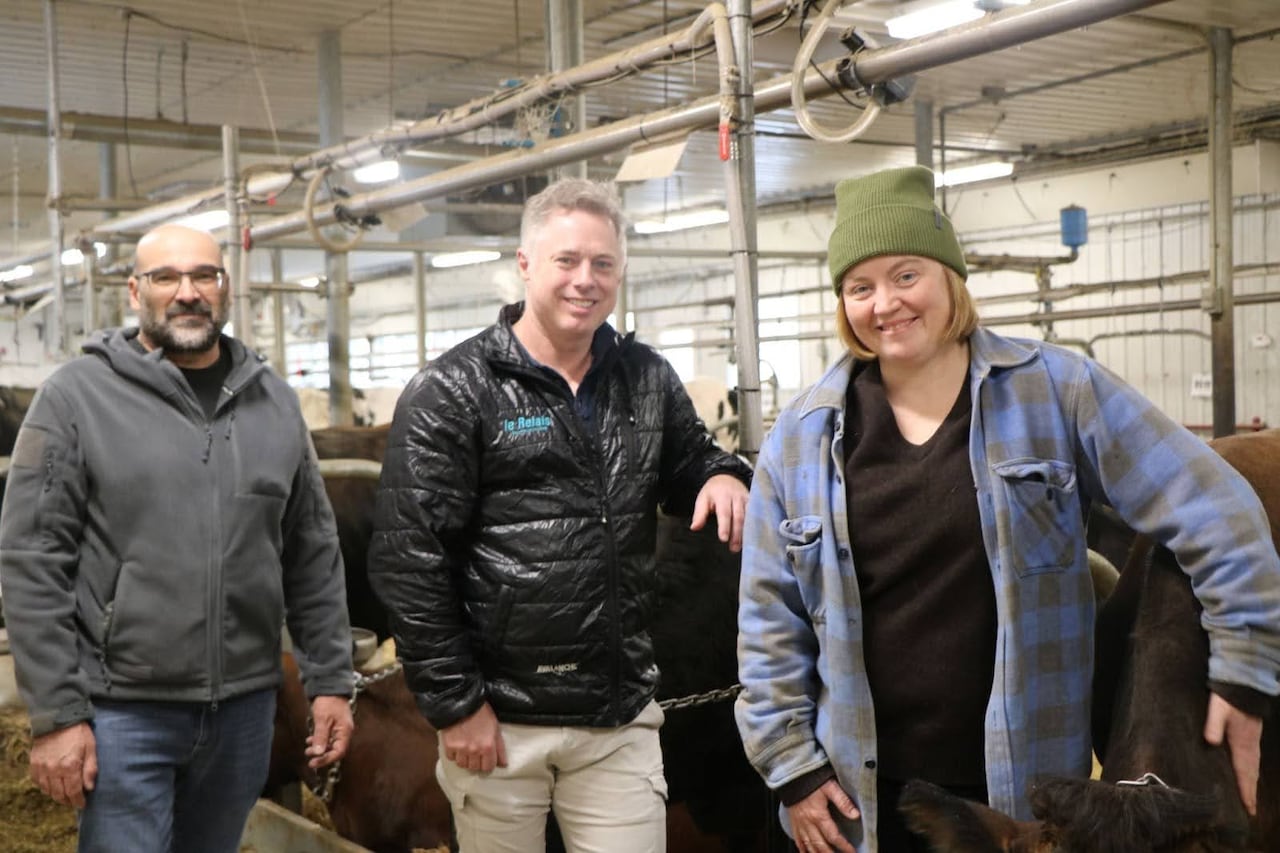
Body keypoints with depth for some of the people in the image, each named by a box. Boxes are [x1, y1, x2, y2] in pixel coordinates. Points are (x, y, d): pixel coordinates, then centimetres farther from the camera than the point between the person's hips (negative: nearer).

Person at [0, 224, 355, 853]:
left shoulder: (275, 403, 7)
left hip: (246, 706, 4)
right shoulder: (76, 395, -5)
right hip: (122, 711, -4)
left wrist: (330, 680, 6)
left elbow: (314, 557, 10)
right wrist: (55, 713, -11)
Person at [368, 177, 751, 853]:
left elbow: (688, 462, 21)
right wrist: (455, 703, -11)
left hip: (620, 719, 4)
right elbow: (409, 560, -10)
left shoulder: (648, 379, 7)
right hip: (499, 718, -3)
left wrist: (722, 476, -4)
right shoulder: (453, 393, -7)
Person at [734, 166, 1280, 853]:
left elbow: (1214, 513, -3)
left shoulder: (1055, 390, -5)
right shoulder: (802, 435, 0)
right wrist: (791, 764, 0)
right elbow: (770, 620, 3)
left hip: (1027, 782, -1)